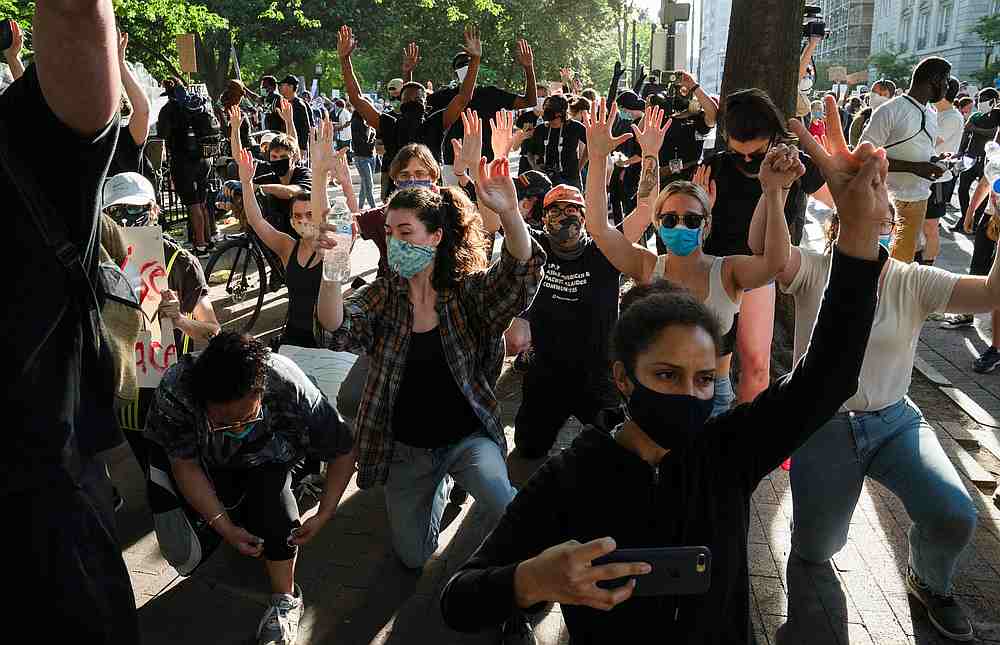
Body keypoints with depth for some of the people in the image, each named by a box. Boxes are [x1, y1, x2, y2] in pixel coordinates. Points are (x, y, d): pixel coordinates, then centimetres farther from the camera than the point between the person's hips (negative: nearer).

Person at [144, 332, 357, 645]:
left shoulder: (292, 390, -38)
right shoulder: (174, 390, -37)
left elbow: (345, 451, -22)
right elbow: (185, 466, -22)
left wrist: (323, 515, -26)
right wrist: (225, 527, -28)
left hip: (270, 457, -1)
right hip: (208, 459, 1)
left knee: (270, 491, -32)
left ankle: (285, 599, -19)